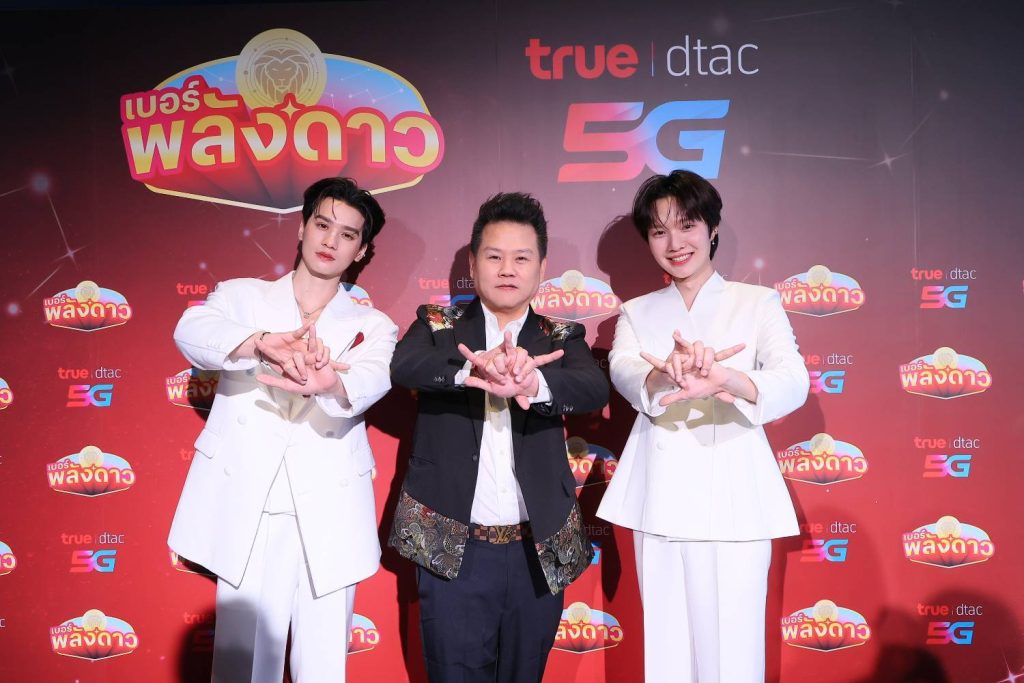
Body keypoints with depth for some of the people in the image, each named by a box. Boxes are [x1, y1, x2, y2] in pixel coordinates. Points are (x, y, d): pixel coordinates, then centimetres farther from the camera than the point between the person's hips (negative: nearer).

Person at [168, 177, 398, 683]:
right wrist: (264, 343, -35)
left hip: (327, 520, 0)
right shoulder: (242, 296, 9)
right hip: (245, 511, 0)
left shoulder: (372, 327, 8)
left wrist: (327, 383, -39)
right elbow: (191, 331, -14)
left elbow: (368, 381, -15)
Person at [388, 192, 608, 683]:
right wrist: (475, 369, -36)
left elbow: (595, 388, -14)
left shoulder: (561, 338, 6)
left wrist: (534, 381, -36)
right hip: (452, 546, -1)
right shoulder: (438, 325, 4)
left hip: (538, 549, 2)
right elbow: (402, 364, -17)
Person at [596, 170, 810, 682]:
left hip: (732, 497, -2)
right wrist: (664, 376, -34)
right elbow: (624, 372, -9)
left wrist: (726, 379, -33)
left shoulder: (758, 303, 6)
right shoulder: (636, 312, 12)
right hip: (660, 498, 2)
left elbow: (794, 384, -11)